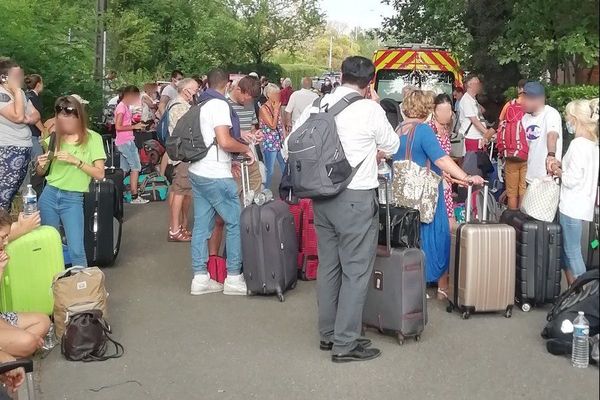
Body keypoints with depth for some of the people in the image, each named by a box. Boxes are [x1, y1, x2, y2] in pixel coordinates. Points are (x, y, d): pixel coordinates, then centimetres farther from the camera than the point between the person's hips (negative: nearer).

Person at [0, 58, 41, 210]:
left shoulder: (19, 92, 12)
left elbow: (36, 115, 16)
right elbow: (18, 116, -23)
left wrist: (29, 118, -7)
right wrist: (17, 90, -15)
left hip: (24, 149, 8)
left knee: (13, 193, 12)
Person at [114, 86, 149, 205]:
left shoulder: (126, 107, 14)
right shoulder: (121, 107, -14)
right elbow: (118, 127, -19)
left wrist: (137, 124, 5)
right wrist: (134, 126, -18)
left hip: (126, 142, 10)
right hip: (126, 142, -10)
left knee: (124, 169, 12)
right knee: (135, 167, -7)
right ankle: (134, 197, -7)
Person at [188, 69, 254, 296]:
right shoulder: (219, 105, -13)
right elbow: (225, 141, -23)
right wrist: (246, 148, -7)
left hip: (197, 172, 9)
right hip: (216, 176, -9)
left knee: (201, 225, 9)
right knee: (236, 222, 1)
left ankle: (200, 277, 12)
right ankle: (233, 278, 4)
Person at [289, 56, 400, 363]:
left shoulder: (316, 106, 2)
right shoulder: (370, 111, -11)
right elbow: (392, 147, 5)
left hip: (322, 196, 6)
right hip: (356, 198, -6)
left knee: (328, 265, 16)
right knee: (356, 270, 2)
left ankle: (328, 334, 27)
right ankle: (345, 344, 6)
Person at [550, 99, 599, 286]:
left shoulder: (578, 144, -18)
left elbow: (573, 179, -21)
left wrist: (558, 171, -4)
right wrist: (562, 167, 9)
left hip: (572, 207, -9)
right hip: (581, 205, 9)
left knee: (572, 252, 0)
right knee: (567, 250, 18)